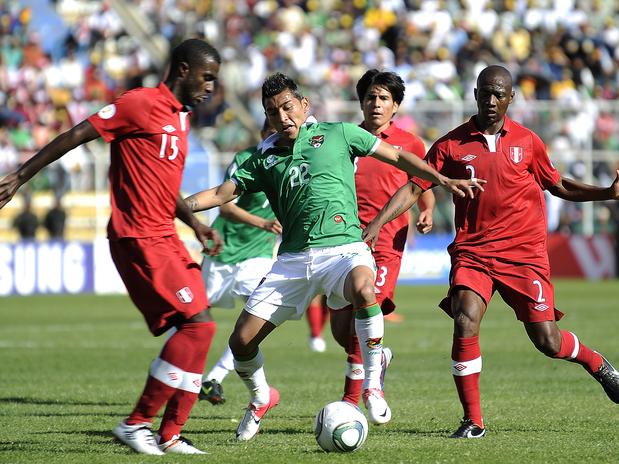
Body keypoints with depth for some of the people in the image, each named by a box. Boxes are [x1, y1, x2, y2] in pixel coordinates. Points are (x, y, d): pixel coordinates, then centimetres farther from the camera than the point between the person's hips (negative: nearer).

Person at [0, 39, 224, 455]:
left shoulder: (181, 117, 17)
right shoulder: (140, 104, -10)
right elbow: (76, 136, -8)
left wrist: (195, 223, 16)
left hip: (164, 237, 9)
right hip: (138, 238, -9)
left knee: (198, 327, 4)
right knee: (198, 323, -14)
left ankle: (170, 436, 9)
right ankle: (137, 423, -7)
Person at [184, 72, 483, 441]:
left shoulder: (337, 133, 7)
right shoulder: (266, 156, 15)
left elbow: (397, 156, 11)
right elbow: (222, 193, 14)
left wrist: (442, 181, 3)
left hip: (343, 246, -4)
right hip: (293, 257, 4)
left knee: (363, 289, -40)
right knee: (242, 341, -1)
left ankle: (373, 385, -25)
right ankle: (261, 399, 31)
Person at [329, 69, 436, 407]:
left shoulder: (409, 144, 7)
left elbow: (424, 186, 17)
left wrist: (427, 213, -3)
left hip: (387, 242, -3)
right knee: (340, 327, 1)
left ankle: (351, 399, -12)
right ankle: (377, 360, 34)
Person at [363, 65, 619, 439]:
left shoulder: (527, 142, 6)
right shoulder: (451, 145, 2)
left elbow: (558, 186, 18)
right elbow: (413, 188, 2)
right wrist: (378, 223, -10)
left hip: (524, 252, 0)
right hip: (472, 250, 0)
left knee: (546, 340, -4)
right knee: (465, 324, -22)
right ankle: (473, 421, -11)